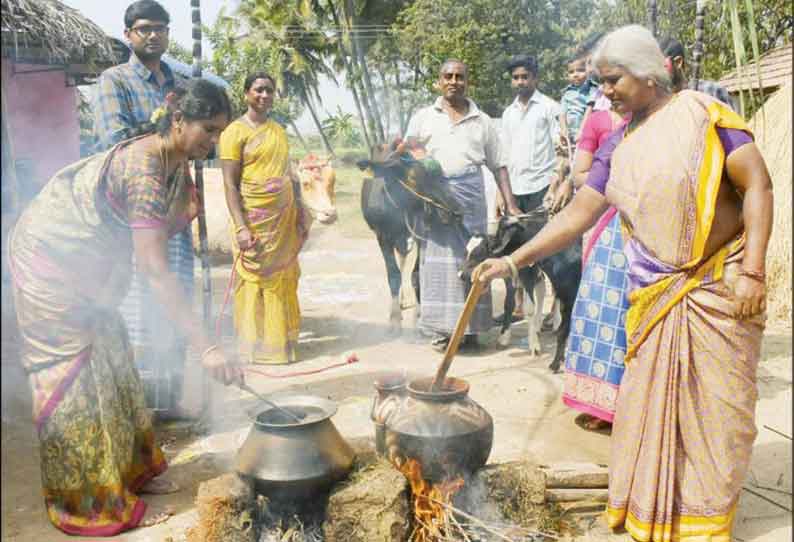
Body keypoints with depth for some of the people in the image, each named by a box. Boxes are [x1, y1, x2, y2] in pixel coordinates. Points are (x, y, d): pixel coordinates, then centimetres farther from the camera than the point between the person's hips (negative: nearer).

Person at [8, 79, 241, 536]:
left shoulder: (177, 164, -4)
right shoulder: (143, 169, -32)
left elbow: (159, 236, 6)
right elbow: (156, 270, -39)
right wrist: (206, 348, -42)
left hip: (88, 263, 9)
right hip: (49, 259, -9)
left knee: (111, 361, 13)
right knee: (73, 375, -4)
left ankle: (131, 469, 26)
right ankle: (84, 502, 8)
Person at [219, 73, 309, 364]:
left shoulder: (278, 130, 17)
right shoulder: (236, 132, -5)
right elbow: (230, 185, -10)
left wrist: (300, 215, 17)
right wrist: (241, 228, -18)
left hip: (284, 221, 7)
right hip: (255, 221, -6)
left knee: (283, 282, 10)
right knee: (255, 284, -2)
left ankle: (281, 342, 21)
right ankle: (256, 347, 9)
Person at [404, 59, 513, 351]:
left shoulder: (482, 121, 13)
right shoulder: (423, 117, 12)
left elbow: (498, 166, 11)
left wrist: (511, 206, 3)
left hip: (470, 196, 1)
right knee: (438, 260, -2)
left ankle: (470, 328, 10)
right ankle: (442, 329, 5)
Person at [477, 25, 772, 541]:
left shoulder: (702, 114, -6)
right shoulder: (618, 146, 8)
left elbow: (758, 185, -10)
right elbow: (578, 214, 5)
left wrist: (753, 270, -18)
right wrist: (515, 259, -2)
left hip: (718, 287, -4)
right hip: (652, 294, 4)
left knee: (718, 403, 4)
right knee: (647, 401, 6)